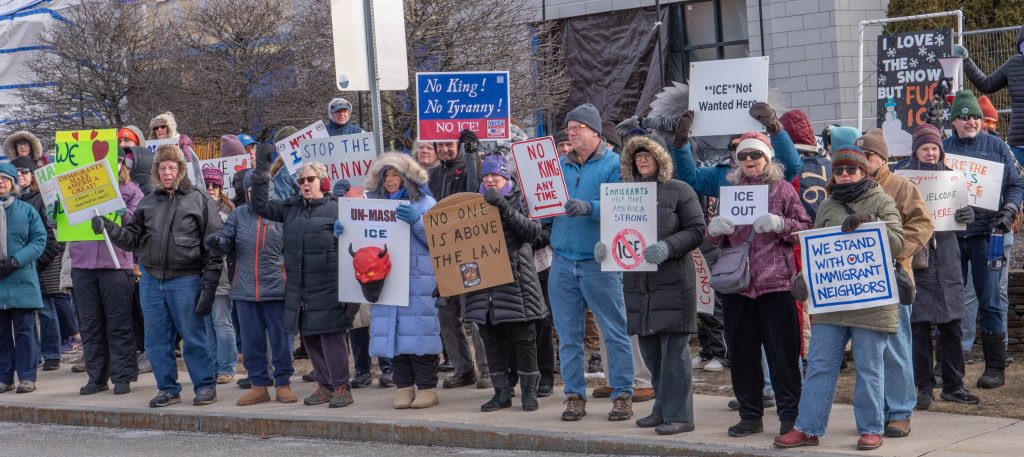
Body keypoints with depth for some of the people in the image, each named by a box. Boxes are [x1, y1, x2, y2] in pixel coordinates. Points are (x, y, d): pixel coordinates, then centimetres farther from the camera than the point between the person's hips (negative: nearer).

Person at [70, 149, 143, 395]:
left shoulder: (131, 191, 9)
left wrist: (123, 213, -18)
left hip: (115, 264, -3)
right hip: (82, 263, 3)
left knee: (118, 324, -2)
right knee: (90, 325, 6)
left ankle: (122, 377, 3)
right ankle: (96, 377, 13)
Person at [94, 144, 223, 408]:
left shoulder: (199, 200, 0)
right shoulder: (148, 202, 13)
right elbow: (131, 238, 12)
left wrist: (209, 285, -9)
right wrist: (108, 228, -7)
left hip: (185, 280, -5)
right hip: (151, 280, 5)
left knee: (193, 337, 0)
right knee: (157, 339, 7)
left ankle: (205, 385, 12)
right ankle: (168, 388, 18)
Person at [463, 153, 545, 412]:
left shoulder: (519, 199, 3)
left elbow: (532, 230, -12)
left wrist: (504, 207, -20)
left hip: (515, 280, -4)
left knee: (522, 337, -1)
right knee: (491, 338, 5)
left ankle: (529, 390, 7)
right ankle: (501, 392, 13)